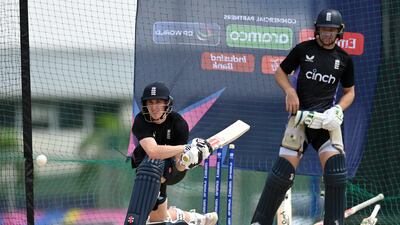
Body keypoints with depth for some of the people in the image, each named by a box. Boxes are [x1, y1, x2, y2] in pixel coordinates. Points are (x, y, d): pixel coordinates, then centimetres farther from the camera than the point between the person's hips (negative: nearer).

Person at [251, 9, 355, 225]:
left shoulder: (344, 59, 8)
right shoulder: (303, 49, 2)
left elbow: (349, 92, 16)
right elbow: (280, 72, 11)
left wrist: (338, 109, -3)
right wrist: (290, 91, -8)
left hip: (326, 118, 2)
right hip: (301, 115, -2)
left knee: (335, 165, -16)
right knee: (284, 168, -9)